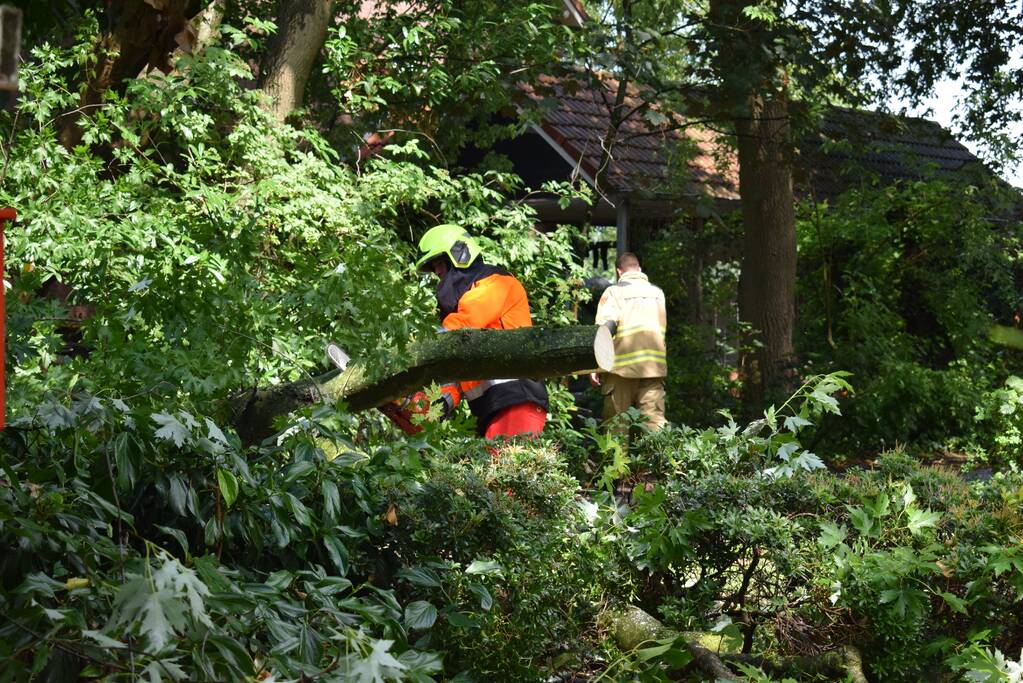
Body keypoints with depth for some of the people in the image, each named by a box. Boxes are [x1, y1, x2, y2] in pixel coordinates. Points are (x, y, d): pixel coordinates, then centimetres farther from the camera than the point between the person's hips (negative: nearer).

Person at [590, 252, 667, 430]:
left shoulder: (613, 292, 0)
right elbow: (662, 326, 18)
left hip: (622, 367, -3)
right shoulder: (657, 292, 15)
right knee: (655, 420, -1)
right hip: (655, 365, 3)